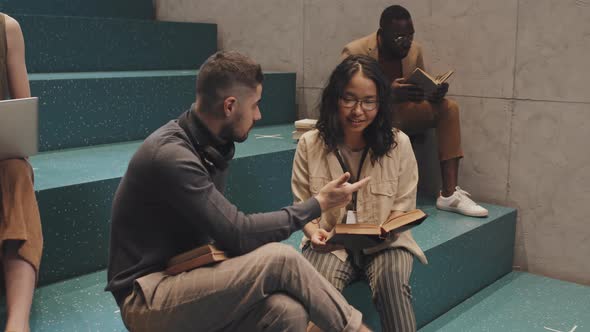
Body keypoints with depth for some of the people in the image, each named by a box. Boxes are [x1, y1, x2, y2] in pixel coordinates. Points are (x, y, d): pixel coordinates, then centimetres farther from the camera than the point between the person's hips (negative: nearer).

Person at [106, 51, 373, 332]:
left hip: (185, 276, 7)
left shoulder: (211, 146, 6)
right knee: (280, 259, -24)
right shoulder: (171, 156, -22)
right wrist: (318, 204, -12)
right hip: (149, 297, -7)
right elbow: (239, 235, -22)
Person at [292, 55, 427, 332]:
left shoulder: (398, 144, -2)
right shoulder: (309, 145, -1)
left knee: (392, 277, -32)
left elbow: (403, 208, 2)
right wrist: (314, 232, -18)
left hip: (384, 244, 1)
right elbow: (302, 205, 5)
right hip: (330, 243, 0)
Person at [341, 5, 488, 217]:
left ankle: (449, 193, -23)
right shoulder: (354, 52, -18)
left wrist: (436, 92, -18)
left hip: (400, 113, 6)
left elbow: (422, 89, 8)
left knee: (448, 108, -15)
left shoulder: (414, 50, -1)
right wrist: (388, 93, -39)